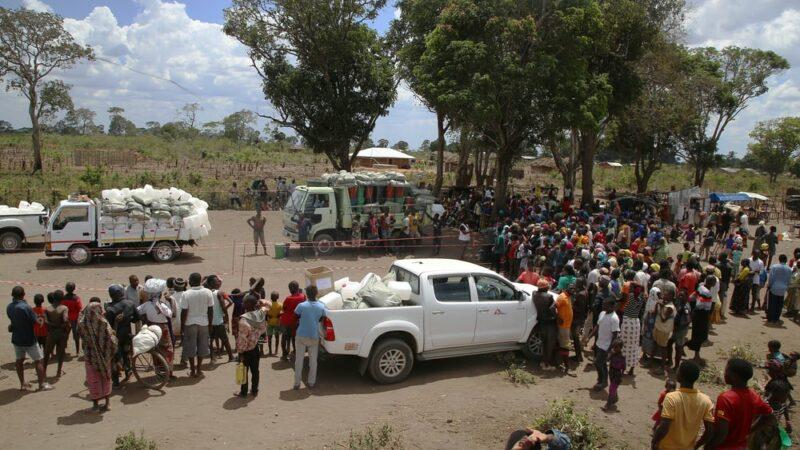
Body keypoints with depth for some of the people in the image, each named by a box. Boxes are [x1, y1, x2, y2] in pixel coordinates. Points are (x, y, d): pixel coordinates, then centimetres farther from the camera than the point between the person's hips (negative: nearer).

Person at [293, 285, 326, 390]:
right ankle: (311, 382, 21)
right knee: (313, 360, 15)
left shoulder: (301, 306, -15)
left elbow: (296, 315, 0)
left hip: (301, 336, -2)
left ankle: (297, 383, 14)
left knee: (299, 360, 9)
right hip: (314, 337, 2)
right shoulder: (321, 307, -6)